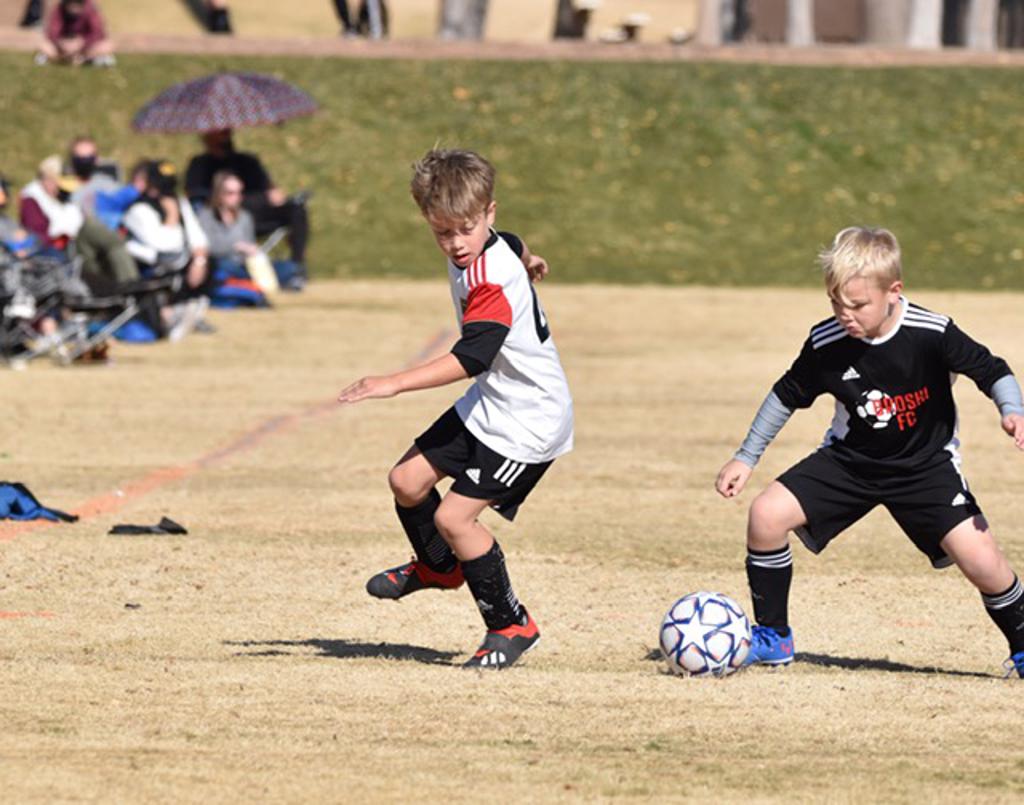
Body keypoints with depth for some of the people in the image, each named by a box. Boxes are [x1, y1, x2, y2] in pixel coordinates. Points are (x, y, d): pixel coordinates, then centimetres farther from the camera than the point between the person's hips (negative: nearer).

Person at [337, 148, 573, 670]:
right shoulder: (472, 254, 0)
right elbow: (515, 246, 24)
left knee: (453, 516, -14)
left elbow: (471, 357, -39)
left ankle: (511, 625, 1)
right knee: (407, 480, 9)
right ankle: (439, 566, 38)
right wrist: (525, 261, 48)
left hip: (529, 422, -9)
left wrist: (395, 384, -45)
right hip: (487, 406, 9)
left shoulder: (494, 282, -29)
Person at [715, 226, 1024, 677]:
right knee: (767, 514, -14)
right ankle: (773, 639, 5)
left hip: (924, 466, -3)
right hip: (850, 460, 3)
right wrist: (745, 459, 4)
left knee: (980, 558, -18)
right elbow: (788, 395, 1)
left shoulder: (931, 334, -22)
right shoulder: (825, 343, -14)